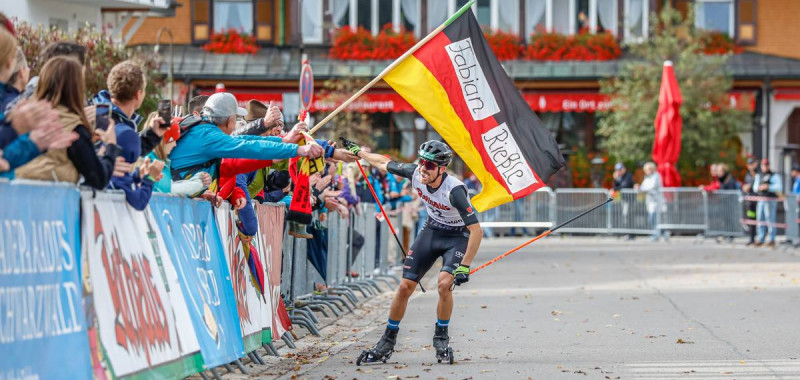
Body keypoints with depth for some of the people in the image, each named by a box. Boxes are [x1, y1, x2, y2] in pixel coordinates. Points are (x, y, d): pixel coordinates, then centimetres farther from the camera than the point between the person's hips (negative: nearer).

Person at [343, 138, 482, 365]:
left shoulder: (454, 190, -34)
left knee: (444, 284, -26)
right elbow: (384, 164, 3)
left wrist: (465, 266, -32)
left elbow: (476, 230, -31)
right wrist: (357, 152, 15)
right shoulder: (415, 174, -18)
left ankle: (441, 337, -3)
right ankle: (388, 342, 14)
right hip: (431, 231, 5)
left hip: (456, 237, -5)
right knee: (405, 286, 0)